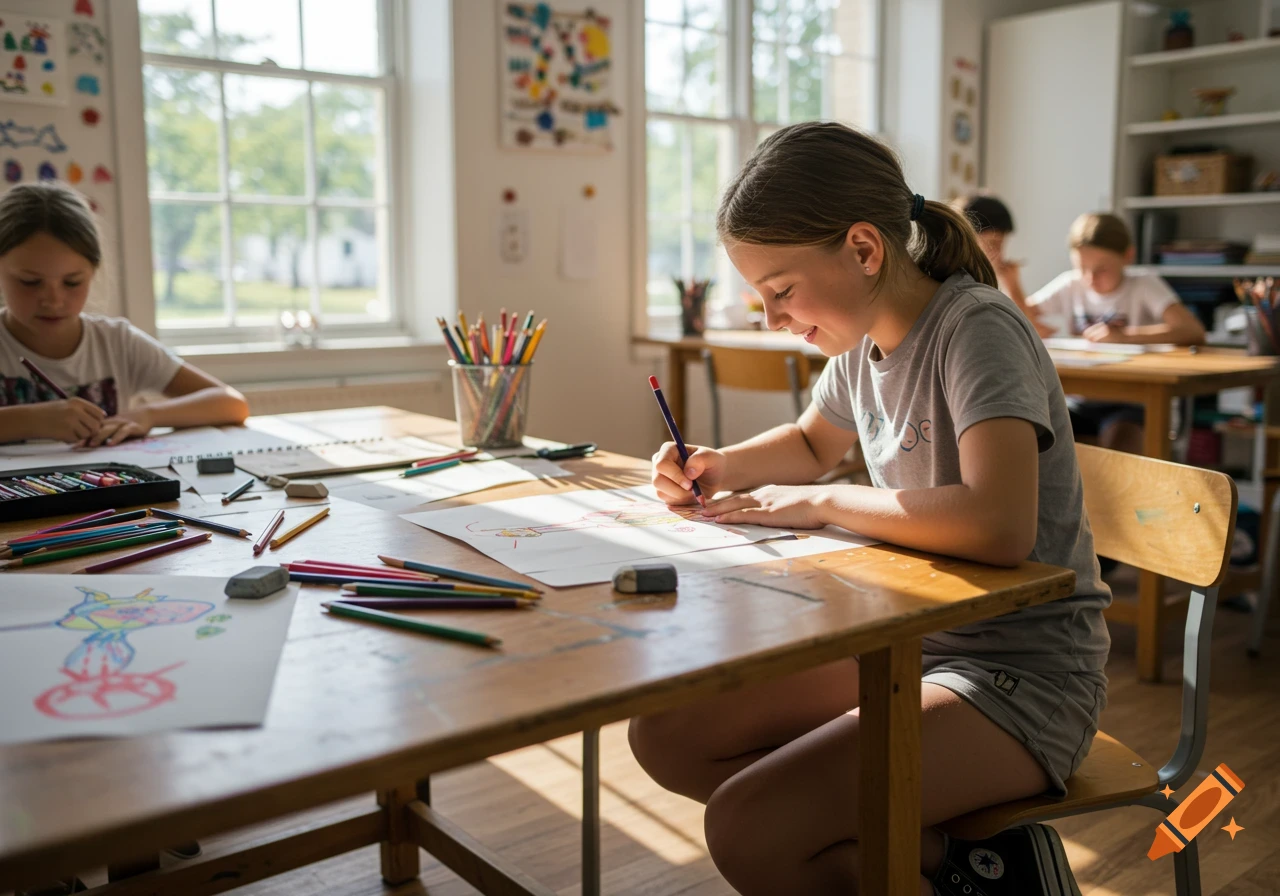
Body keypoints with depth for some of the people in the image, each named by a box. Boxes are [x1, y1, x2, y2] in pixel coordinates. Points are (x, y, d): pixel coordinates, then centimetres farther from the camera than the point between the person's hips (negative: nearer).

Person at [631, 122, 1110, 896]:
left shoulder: (976, 330, -18)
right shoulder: (866, 340, 5)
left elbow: (1000, 526, -35)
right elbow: (812, 443, 26)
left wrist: (822, 501, -21)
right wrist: (719, 468, 6)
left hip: (1021, 670, -9)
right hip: (907, 640, 9)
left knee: (749, 828, -25)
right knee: (667, 736, -1)